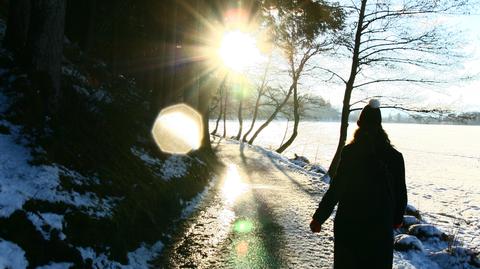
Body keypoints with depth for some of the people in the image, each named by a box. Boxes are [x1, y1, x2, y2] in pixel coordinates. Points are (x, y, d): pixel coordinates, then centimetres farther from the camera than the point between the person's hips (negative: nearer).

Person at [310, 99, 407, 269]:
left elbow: (335, 189, -13)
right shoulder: (394, 156, -4)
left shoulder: (349, 153, -13)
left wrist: (319, 218, -4)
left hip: (349, 222, -2)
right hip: (380, 225, 2)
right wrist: (397, 219, 20)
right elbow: (400, 193, 3)